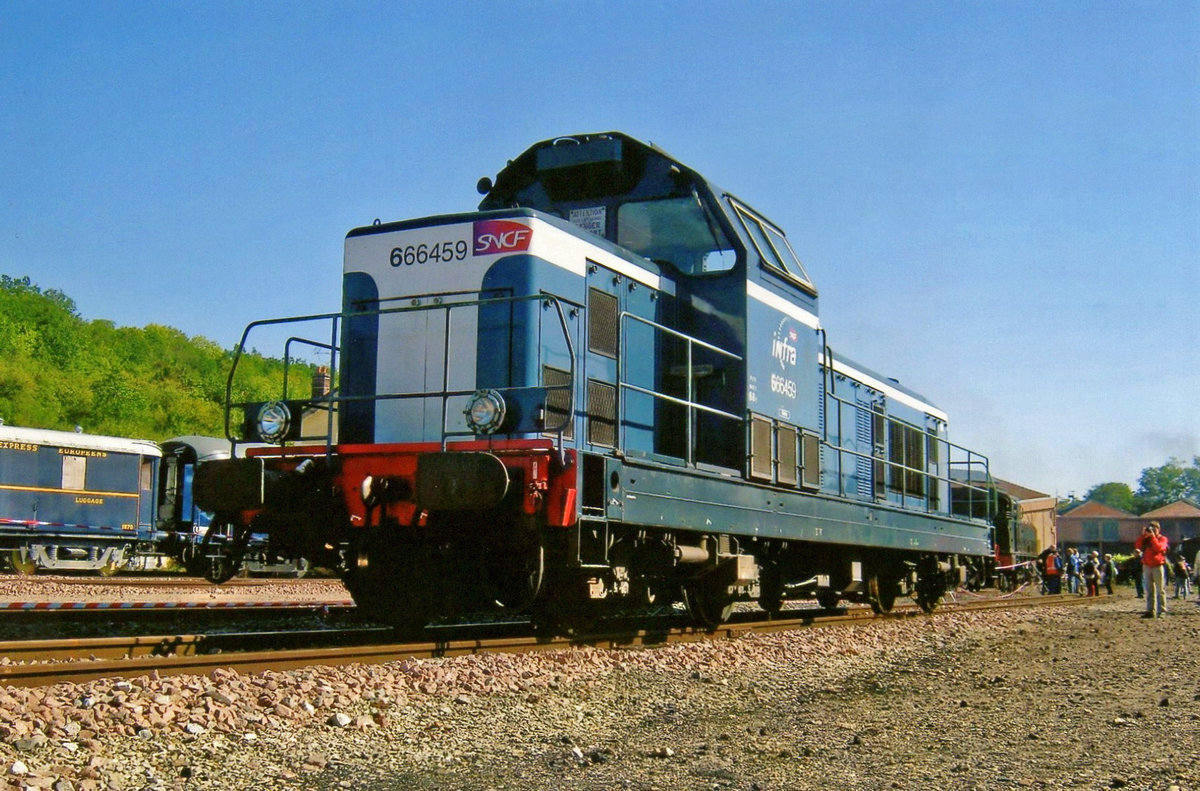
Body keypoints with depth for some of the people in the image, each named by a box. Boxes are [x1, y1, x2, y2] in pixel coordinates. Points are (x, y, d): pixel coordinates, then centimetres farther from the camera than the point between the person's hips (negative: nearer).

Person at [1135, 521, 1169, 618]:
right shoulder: (1145, 539, 15)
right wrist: (1143, 535, -6)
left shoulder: (1162, 539, 4)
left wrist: (1153, 536, -14)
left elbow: (1159, 548, -16)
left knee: (1160, 590, -5)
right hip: (1146, 566, 4)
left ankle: (1162, 611, -5)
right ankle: (1150, 611, 5)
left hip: (1158, 566, -4)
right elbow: (1137, 546, -1)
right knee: (1149, 591, 4)